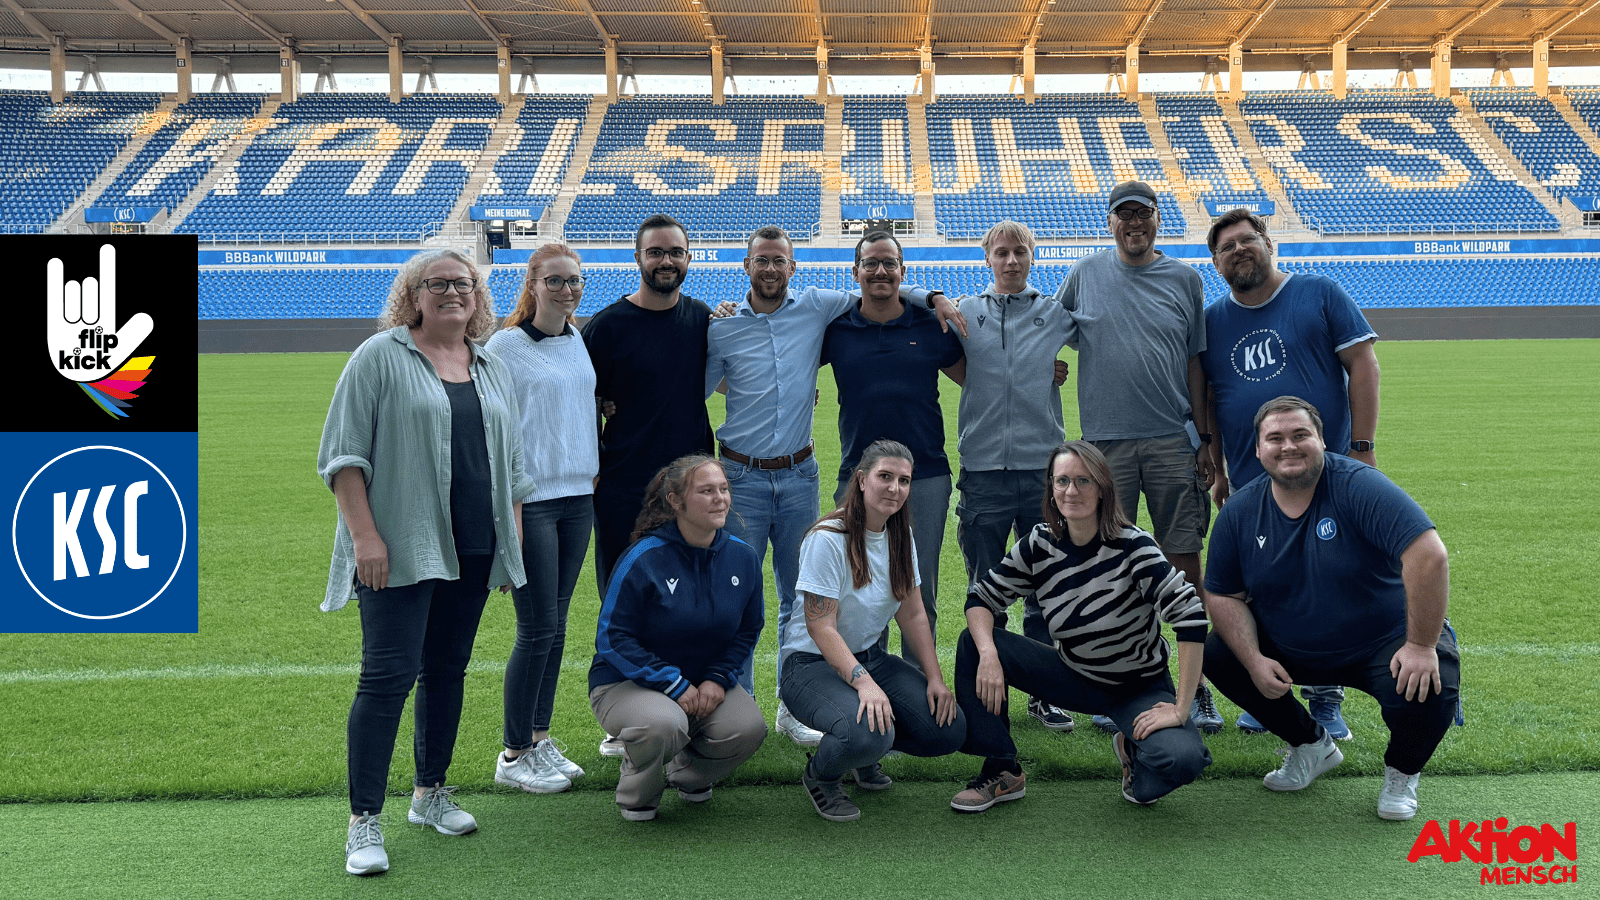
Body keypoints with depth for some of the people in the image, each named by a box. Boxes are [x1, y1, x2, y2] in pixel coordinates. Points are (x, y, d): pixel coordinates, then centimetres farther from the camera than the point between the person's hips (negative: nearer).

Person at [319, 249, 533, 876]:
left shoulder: (493, 371, 15)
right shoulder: (380, 357, -2)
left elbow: (511, 464, 19)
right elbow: (344, 454, -6)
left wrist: (513, 541, 14)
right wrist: (364, 535, -15)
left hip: (472, 551, 5)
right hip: (399, 549, -5)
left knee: (448, 671, 12)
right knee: (388, 675, -7)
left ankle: (430, 793, 27)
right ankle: (364, 822, 0)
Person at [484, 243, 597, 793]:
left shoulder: (581, 340, 11)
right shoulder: (506, 345, -8)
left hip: (578, 495, 6)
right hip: (529, 499, -6)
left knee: (555, 626, 11)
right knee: (538, 629, -4)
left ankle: (540, 739, 22)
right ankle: (514, 754, 10)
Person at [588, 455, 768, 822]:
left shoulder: (743, 558, -3)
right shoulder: (642, 559, -19)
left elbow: (748, 630, 8)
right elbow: (612, 638, -16)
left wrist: (718, 678, -9)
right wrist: (674, 685, -21)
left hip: (706, 680, 5)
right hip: (626, 682, -4)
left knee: (748, 727, -23)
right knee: (663, 724, -37)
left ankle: (690, 773, 14)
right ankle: (636, 795, 1)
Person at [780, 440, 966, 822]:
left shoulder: (900, 536, 4)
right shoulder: (828, 539, -19)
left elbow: (913, 614, 8)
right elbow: (820, 627, -23)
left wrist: (935, 678, -3)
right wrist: (862, 682, -34)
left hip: (871, 657, 7)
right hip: (814, 664, -7)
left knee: (950, 730, -10)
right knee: (867, 735, -34)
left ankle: (866, 751, 18)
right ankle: (820, 774, 1)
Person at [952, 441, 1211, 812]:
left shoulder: (1131, 546, -23)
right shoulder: (1040, 545, -10)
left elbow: (1191, 615, -28)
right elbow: (981, 597, -4)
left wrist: (1180, 710, -29)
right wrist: (988, 655, -25)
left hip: (1140, 687, -3)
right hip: (1074, 678, 3)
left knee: (1182, 760, -32)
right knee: (972, 643, -14)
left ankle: (1134, 749, 8)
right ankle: (1002, 772, -2)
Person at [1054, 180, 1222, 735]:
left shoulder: (1184, 279, 9)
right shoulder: (1085, 274, 8)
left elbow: (1195, 361, 9)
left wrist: (1203, 437, 5)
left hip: (1174, 441, 0)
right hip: (1106, 440, 0)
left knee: (1185, 562, 0)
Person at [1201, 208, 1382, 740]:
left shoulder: (1320, 295, 2)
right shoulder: (1212, 320, 10)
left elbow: (1362, 366, -1)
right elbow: (1205, 399, 15)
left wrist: (1362, 447, -6)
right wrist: (1216, 470, 11)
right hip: (1249, 483, 3)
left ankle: (1325, 701, 15)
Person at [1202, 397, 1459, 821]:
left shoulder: (1358, 485, -22)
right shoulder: (1239, 512, -7)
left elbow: (1429, 555, -31)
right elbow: (1222, 595, -2)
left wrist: (1422, 647, -32)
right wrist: (1254, 661, -17)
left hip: (1385, 643, -4)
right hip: (1289, 650, 5)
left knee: (1427, 691, -32)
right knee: (1216, 655, -11)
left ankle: (1402, 771, 8)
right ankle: (1311, 744, 14)